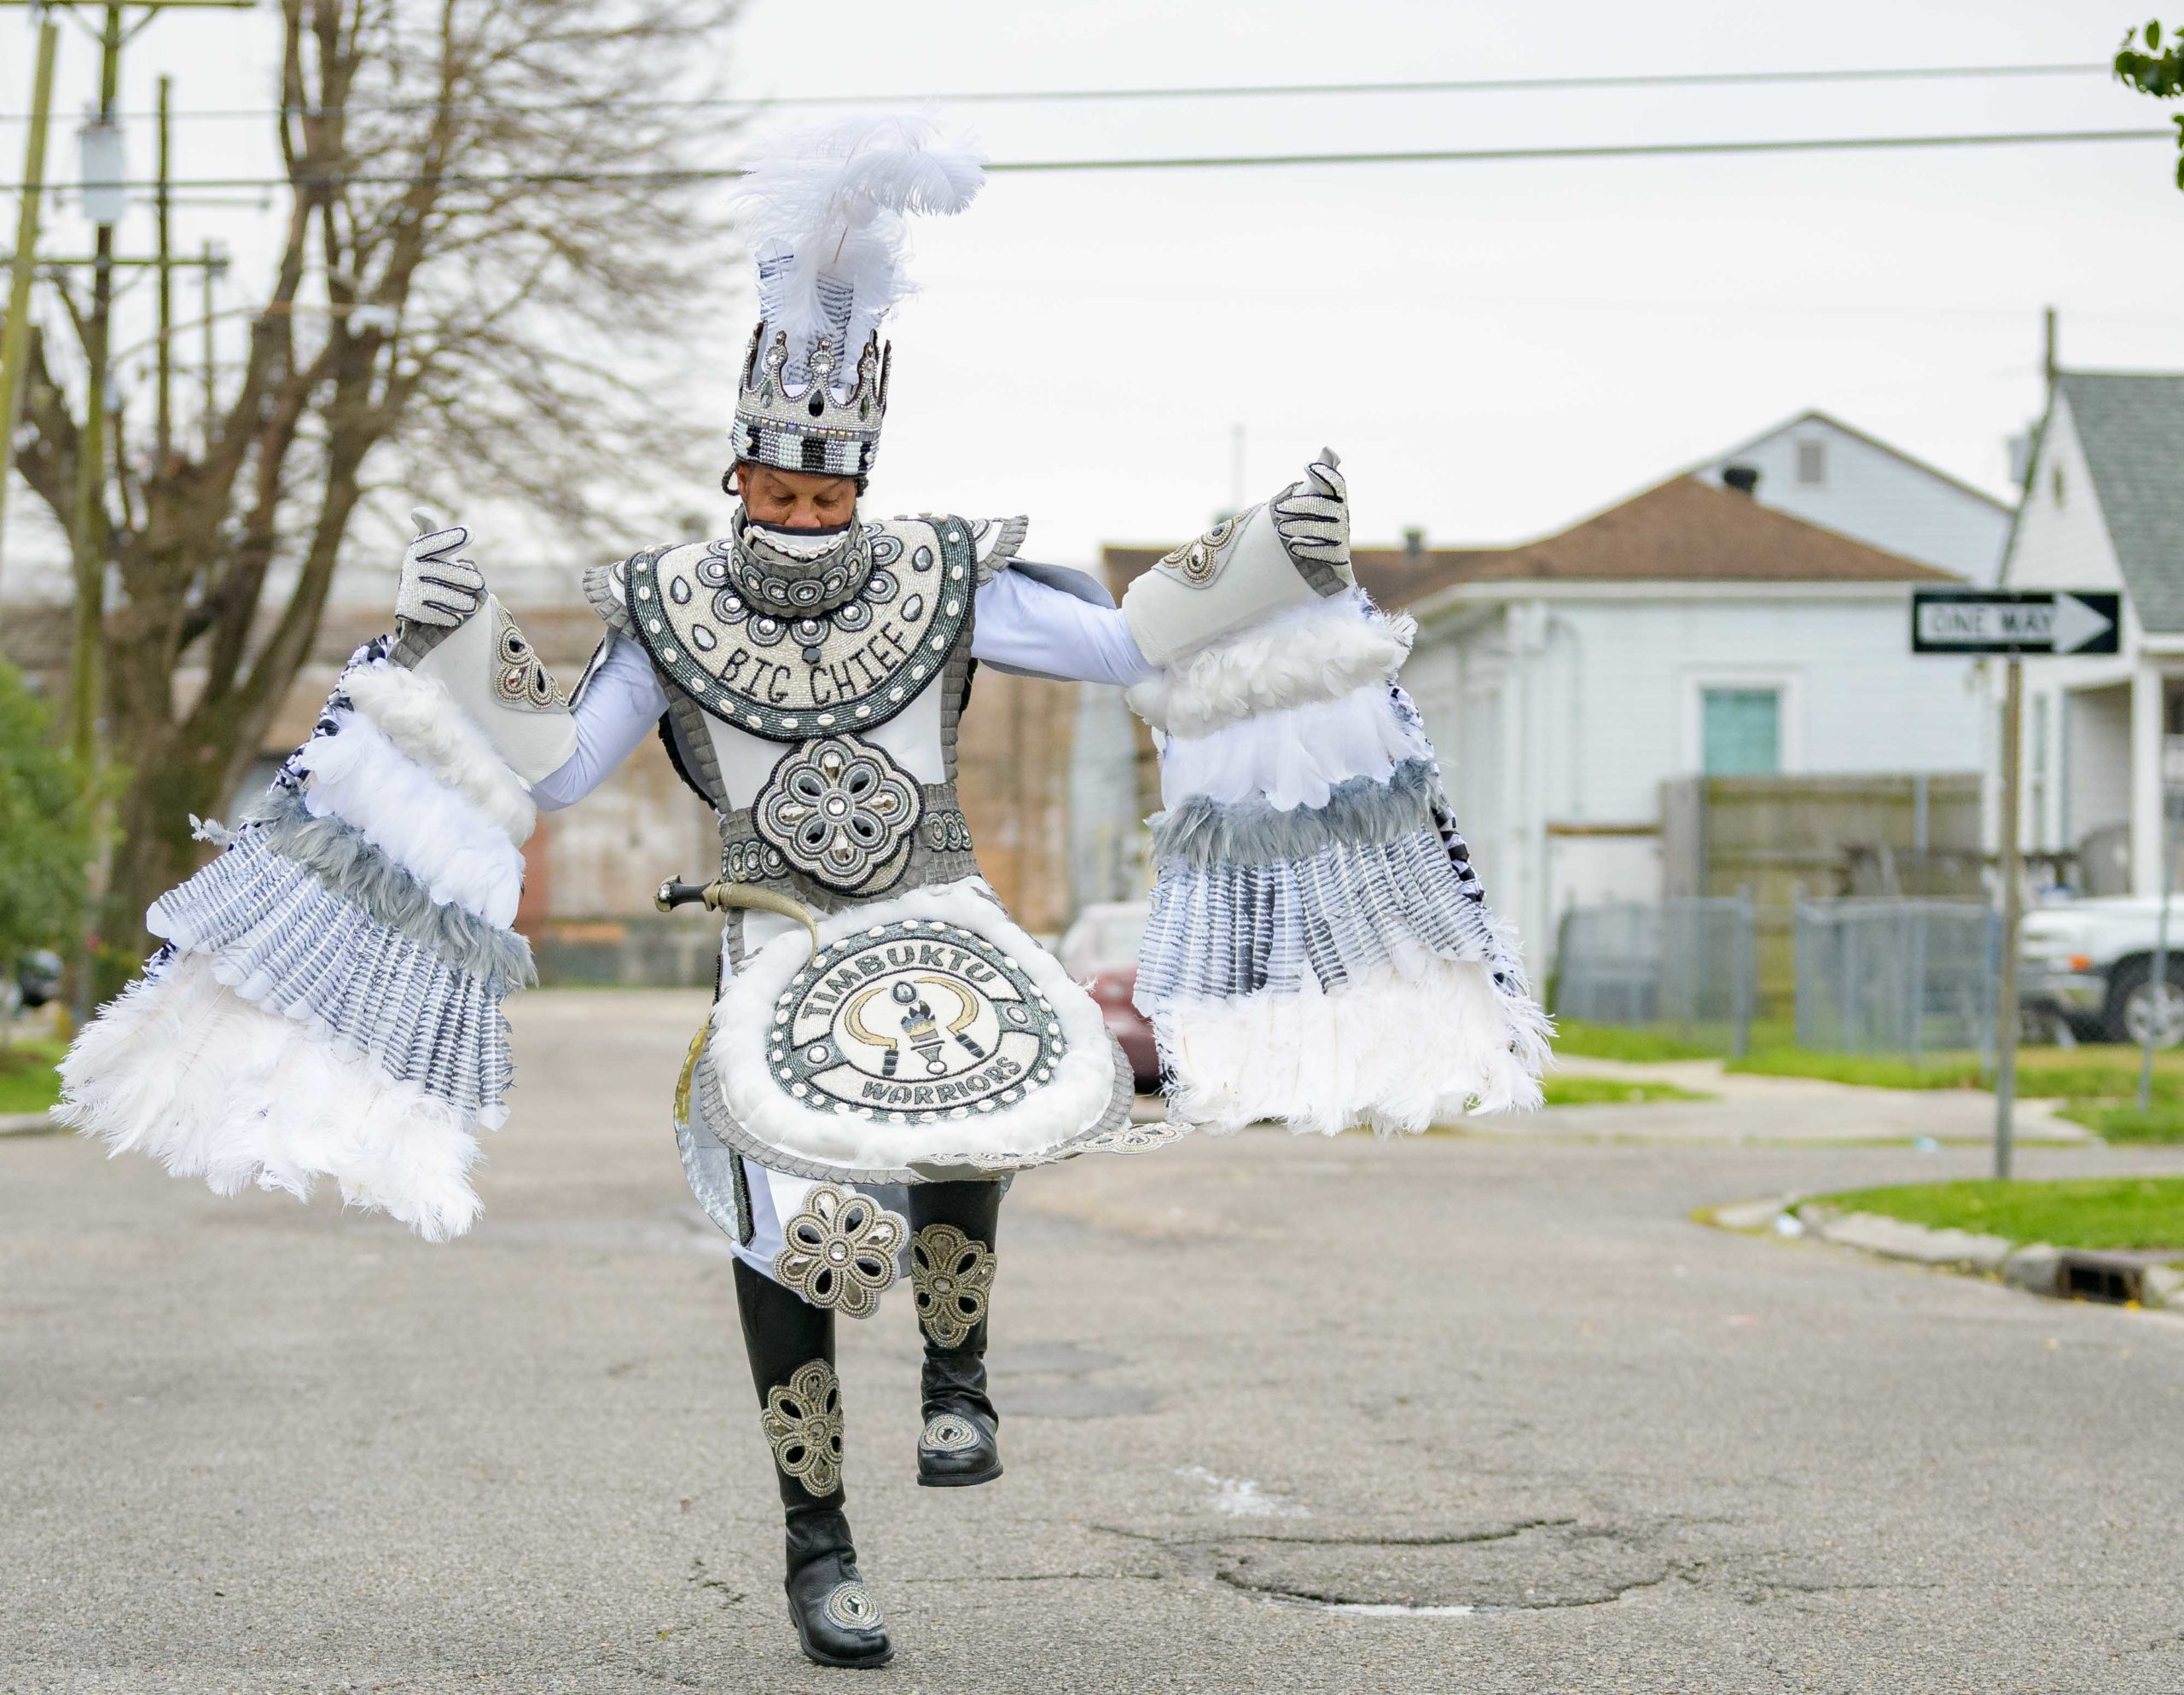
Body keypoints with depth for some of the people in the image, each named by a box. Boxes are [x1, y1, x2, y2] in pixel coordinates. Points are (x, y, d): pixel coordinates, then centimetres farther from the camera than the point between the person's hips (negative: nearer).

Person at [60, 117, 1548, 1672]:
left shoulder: (944, 586, 3)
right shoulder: (673, 613, 2)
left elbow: (1142, 642, 3)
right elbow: (547, 773, 3)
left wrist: (1272, 565, -10)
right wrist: (458, 654, -12)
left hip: (938, 931, 1)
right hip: (778, 956, 0)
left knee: (974, 1085, -35)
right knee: (797, 1211, -23)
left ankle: (960, 1379, -10)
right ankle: (818, 1545, -6)